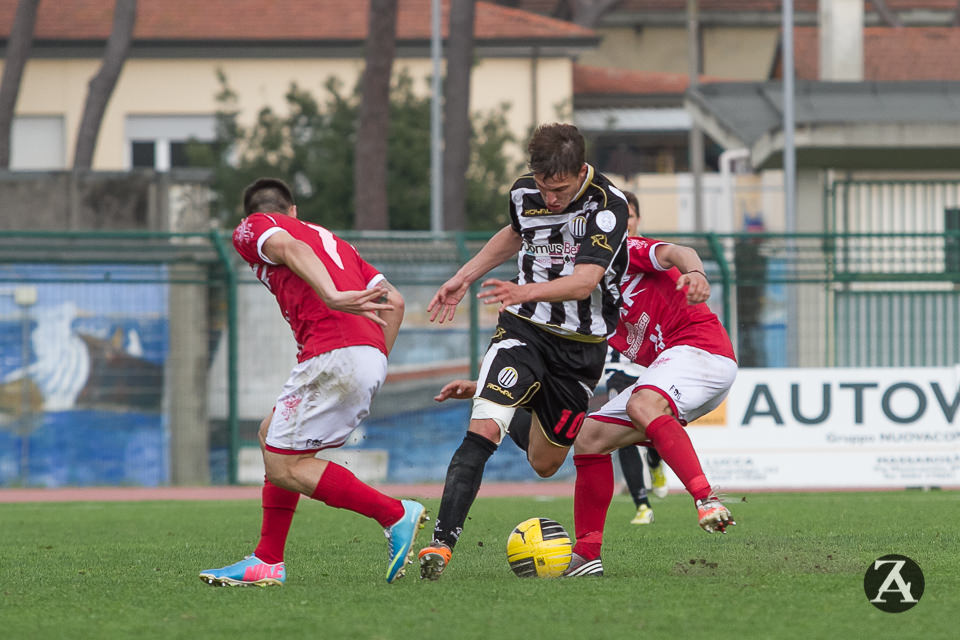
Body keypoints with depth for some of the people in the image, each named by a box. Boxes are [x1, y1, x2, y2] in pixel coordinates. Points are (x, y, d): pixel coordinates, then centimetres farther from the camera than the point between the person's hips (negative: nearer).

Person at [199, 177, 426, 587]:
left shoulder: (250, 229, 12)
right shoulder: (330, 239, 32)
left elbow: (290, 249, -13)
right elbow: (393, 300, 22)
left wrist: (331, 297, -29)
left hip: (335, 353, -8)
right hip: (370, 354, 8)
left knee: (283, 466, -4)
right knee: (271, 435, 20)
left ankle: (395, 514, -7)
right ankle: (267, 562, 18)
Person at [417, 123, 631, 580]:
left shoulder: (608, 205, -19)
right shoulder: (524, 191, -3)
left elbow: (585, 282, -31)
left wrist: (526, 292, -47)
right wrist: (463, 278, 23)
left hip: (581, 344, -1)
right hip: (524, 327, 1)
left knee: (544, 463, 12)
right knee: (482, 429, -23)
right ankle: (442, 542, -24)